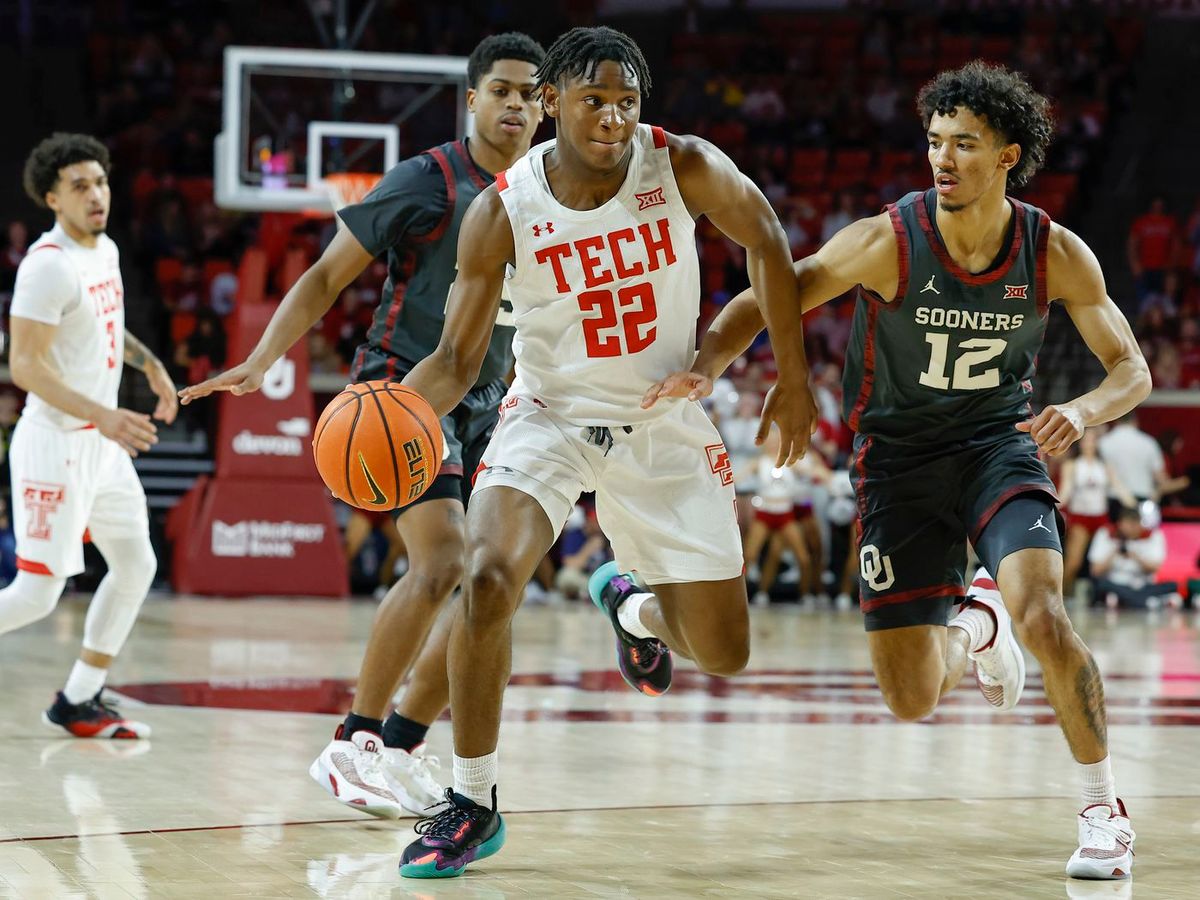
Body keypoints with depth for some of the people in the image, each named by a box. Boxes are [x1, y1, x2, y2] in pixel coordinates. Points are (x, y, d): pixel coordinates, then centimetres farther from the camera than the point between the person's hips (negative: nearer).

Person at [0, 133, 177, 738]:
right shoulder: (49, 265, -20)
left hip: (102, 443, 9)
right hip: (57, 444, -9)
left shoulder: (106, 250, 8)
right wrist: (102, 415, -31)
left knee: (136, 566, 11)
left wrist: (149, 363, 23)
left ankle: (79, 701, 19)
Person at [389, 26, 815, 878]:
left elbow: (766, 242, 0)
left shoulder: (684, 166, -16)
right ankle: (473, 805, -10)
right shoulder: (503, 210, -17)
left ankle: (633, 603, 41)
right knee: (488, 580, -28)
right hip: (550, 417, -1)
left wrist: (794, 381, 0)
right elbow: (458, 358, -10)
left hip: (665, 425, 1)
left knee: (724, 653, 2)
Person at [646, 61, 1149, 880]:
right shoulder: (888, 242, -19)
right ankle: (971, 626, 36)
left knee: (1042, 614, -28)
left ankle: (1105, 809, -6)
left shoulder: (1056, 253, -12)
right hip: (899, 455, 0)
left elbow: (1133, 369, -3)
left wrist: (1086, 411, -26)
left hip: (999, 445, 0)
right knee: (912, 700, -3)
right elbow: (766, 300, -14)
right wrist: (705, 367, -34)